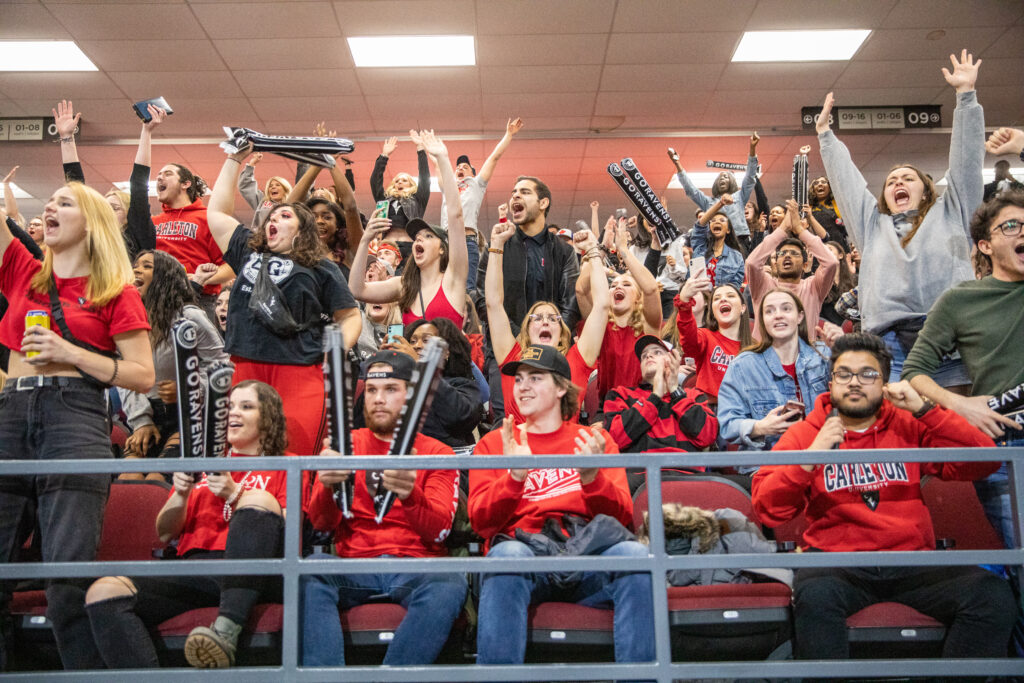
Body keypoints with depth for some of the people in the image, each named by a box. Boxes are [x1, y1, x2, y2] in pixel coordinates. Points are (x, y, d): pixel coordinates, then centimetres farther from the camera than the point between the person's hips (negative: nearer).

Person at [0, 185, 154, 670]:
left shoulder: (117, 293, 6)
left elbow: (143, 376, 1)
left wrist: (70, 352, -8)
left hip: (75, 416, -5)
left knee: (68, 572, -10)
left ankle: (87, 669, 2)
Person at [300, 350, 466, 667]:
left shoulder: (437, 454, 10)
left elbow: (439, 530, -4)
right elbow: (321, 523, 3)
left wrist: (409, 495, -27)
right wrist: (327, 487, -21)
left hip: (415, 569, -1)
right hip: (355, 566, 1)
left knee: (450, 584, -34)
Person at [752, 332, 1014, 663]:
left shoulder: (909, 427, 14)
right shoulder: (804, 433, 9)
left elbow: (984, 461, 2)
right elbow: (767, 509, 0)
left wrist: (922, 409, -3)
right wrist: (811, 455, -13)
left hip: (911, 562, 2)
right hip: (836, 560, -2)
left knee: (994, 595, -23)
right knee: (814, 595, -35)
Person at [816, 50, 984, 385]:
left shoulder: (950, 214, 23)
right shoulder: (873, 225, 27)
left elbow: (967, 161, 18)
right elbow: (845, 180, 31)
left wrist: (966, 94, 15)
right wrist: (825, 132, 35)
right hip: (889, 343, 1)